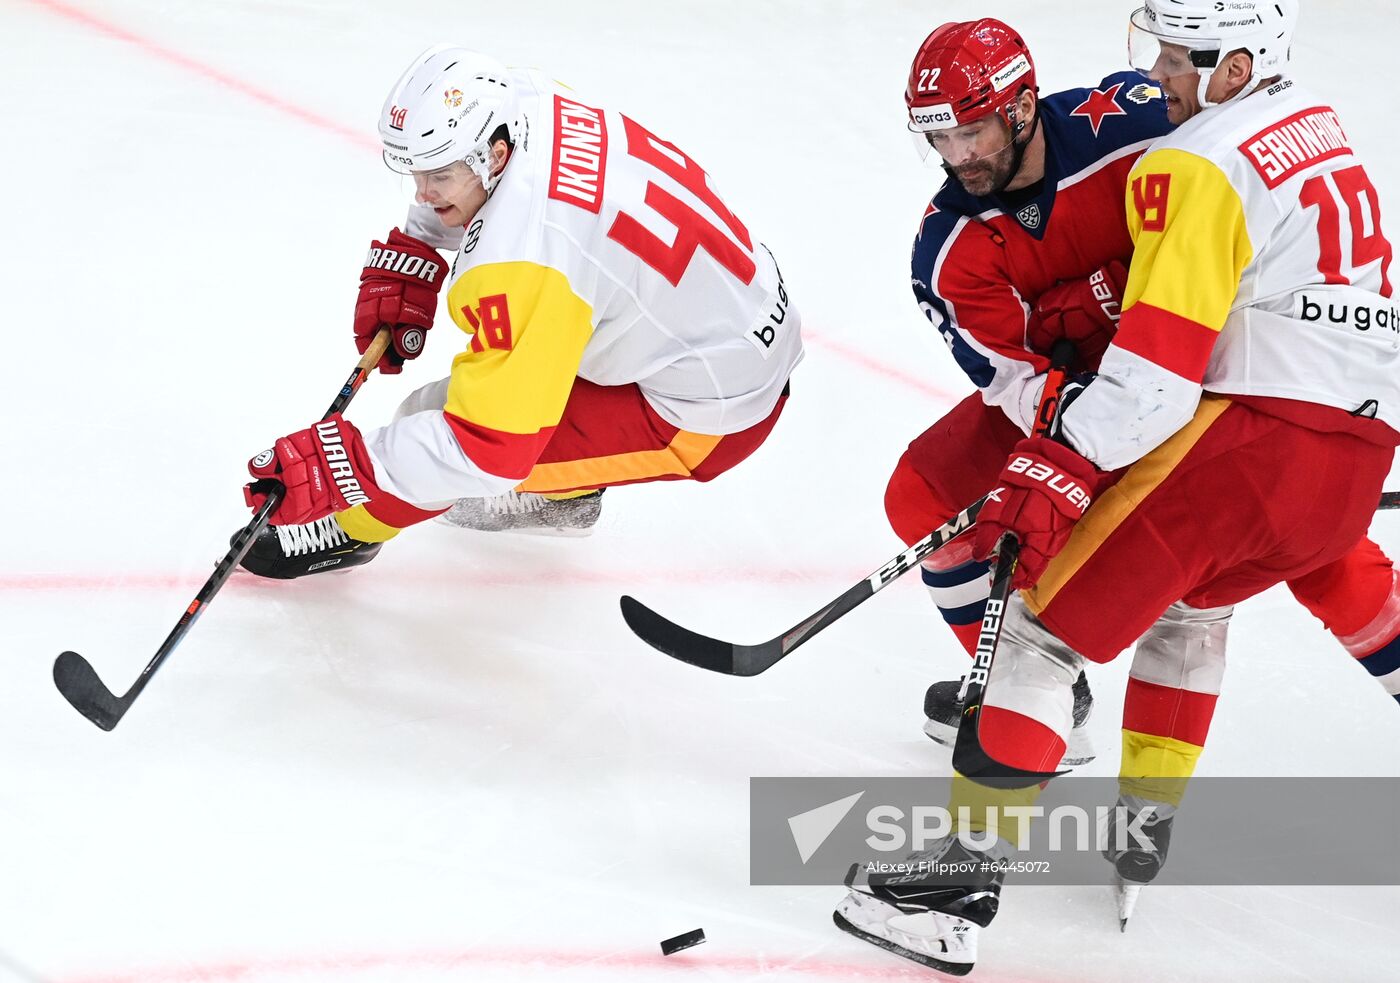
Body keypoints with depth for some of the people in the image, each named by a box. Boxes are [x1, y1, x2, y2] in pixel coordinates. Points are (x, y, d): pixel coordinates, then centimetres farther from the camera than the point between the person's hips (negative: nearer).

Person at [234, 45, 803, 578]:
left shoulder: (521, 261, -33)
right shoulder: (525, 103, -9)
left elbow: (489, 447, -31)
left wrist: (339, 469, -26)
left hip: (709, 414, -9)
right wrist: (408, 261, 8)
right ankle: (566, 490, 40)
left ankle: (353, 528, 20)